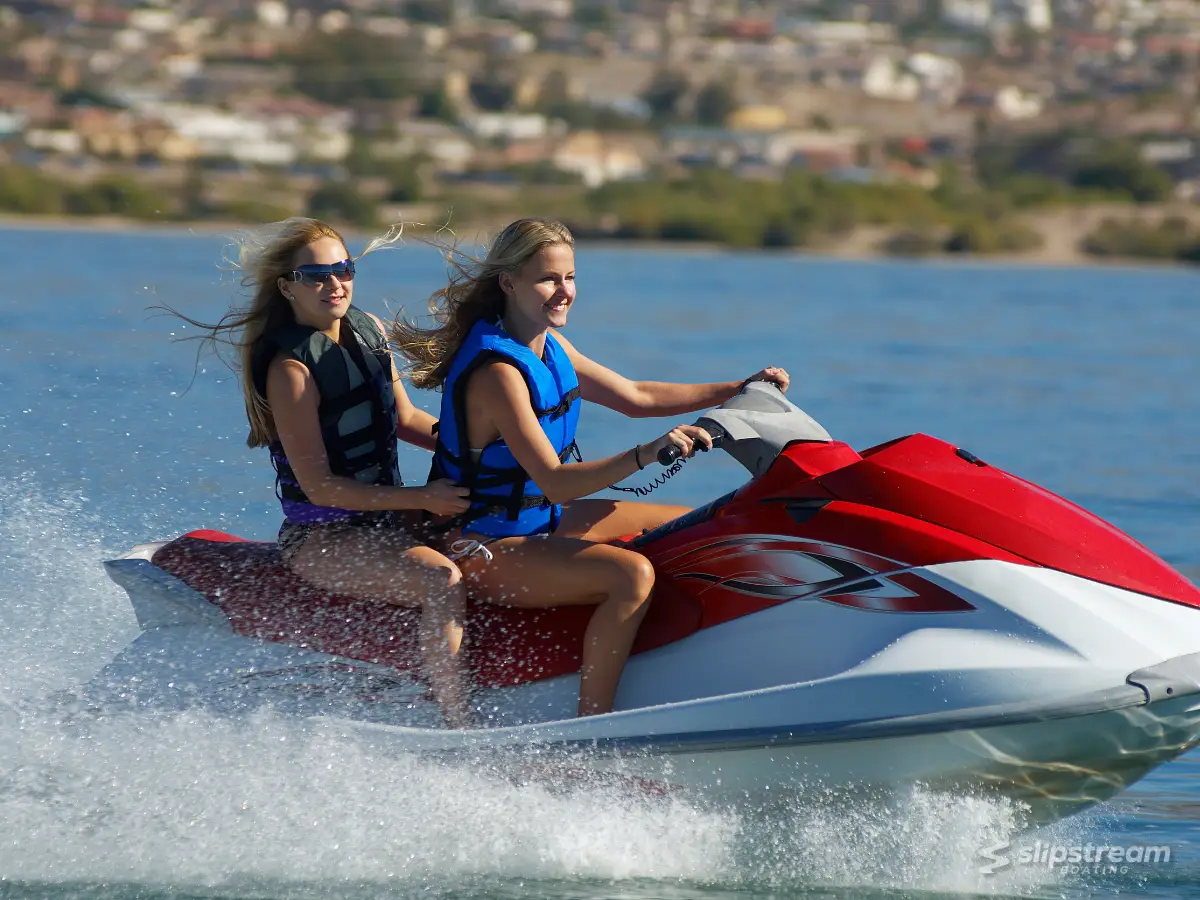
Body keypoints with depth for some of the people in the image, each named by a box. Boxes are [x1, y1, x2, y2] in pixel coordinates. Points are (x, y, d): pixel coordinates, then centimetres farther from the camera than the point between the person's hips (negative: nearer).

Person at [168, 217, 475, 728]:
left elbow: (405, 419, 20)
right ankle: (459, 728, -34)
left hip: (385, 516, 9)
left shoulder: (367, 331, 7)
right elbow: (319, 487, -19)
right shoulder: (290, 369, -16)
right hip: (320, 539, -9)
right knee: (443, 580, -31)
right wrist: (420, 499, -24)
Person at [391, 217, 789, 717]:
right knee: (632, 574, -32)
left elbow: (635, 397, 16)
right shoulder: (498, 372, -25)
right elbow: (555, 483, -30)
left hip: (541, 520, 11)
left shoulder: (550, 347, 4)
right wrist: (646, 454, -42)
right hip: (485, 548, -11)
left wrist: (738, 390, 13)